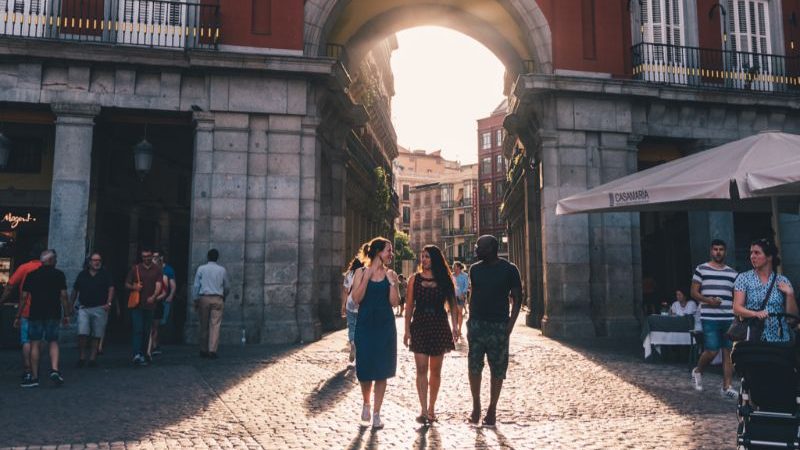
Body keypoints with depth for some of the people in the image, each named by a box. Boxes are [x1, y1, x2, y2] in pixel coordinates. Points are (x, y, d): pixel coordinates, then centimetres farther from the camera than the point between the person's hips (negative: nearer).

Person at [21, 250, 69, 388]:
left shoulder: (31, 275, 6)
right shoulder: (59, 274, 1)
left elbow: (24, 296, 3)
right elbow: (63, 296, -2)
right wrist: (66, 314, 3)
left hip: (35, 314, 1)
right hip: (53, 314, 0)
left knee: (34, 344, 5)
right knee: (53, 342, 9)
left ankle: (34, 377, 6)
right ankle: (54, 370, -9)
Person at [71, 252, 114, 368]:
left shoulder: (105, 274, 4)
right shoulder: (82, 274, 9)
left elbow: (111, 288, -1)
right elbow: (75, 290, 16)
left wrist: (108, 303, -12)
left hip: (100, 309, -1)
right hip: (84, 308, 1)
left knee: (96, 335, 3)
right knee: (82, 333, -10)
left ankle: (93, 357, 12)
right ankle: (82, 356, 4)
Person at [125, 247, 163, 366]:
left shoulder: (157, 269, 6)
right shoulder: (135, 268, 5)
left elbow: (158, 285, -5)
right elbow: (127, 284, 10)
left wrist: (153, 296, -22)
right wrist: (133, 287, -12)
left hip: (150, 304, 2)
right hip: (137, 304, -2)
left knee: (147, 331, 9)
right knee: (138, 330, -9)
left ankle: (144, 354, 21)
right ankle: (137, 355, -15)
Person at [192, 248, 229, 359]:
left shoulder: (201, 269, 4)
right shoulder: (222, 270, 5)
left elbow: (196, 285, 2)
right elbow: (227, 286, 12)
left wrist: (196, 300, 7)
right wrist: (224, 297, 28)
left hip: (203, 298, 1)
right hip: (217, 299, -1)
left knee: (204, 325, 9)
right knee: (215, 325, -2)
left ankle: (203, 350, 13)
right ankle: (212, 350, -9)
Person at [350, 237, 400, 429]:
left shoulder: (390, 274, 4)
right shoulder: (361, 272, 1)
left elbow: (394, 302, -3)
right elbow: (356, 298, -10)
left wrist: (392, 282, -13)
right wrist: (367, 276, -15)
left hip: (385, 327, 1)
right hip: (365, 325, -1)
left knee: (382, 370, 3)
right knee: (364, 369, 1)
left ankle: (376, 413, 16)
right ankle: (366, 403, 31)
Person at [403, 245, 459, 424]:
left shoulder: (444, 280, 3)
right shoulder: (414, 279, 3)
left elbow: (452, 304, 2)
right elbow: (409, 305, 3)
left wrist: (455, 326, -8)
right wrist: (407, 330, -2)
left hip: (439, 327, 1)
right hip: (419, 326, 0)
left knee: (435, 370, 8)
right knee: (421, 369, -5)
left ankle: (431, 408, 19)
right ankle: (423, 410, -4)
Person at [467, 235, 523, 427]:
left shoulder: (509, 270, -3)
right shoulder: (475, 269, 9)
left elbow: (517, 299, -2)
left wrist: (510, 325, -12)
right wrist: (470, 320, 8)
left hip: (499, 325, -3)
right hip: (476, 324, 3)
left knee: (497, 369, 3)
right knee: (474, 366, 2)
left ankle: (492, 410, 14)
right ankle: (476, 407, 16)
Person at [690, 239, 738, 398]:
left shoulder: (732, 273, 14)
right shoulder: (701, 269, 2)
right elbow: (694, 292, 0)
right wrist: (707, 300, -17)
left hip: (729, 318, 4)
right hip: (709, 318, -4)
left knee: (728, 352, 3)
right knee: (712, 351, -8)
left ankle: (726, 387, 10)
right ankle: (697, 371, 21)